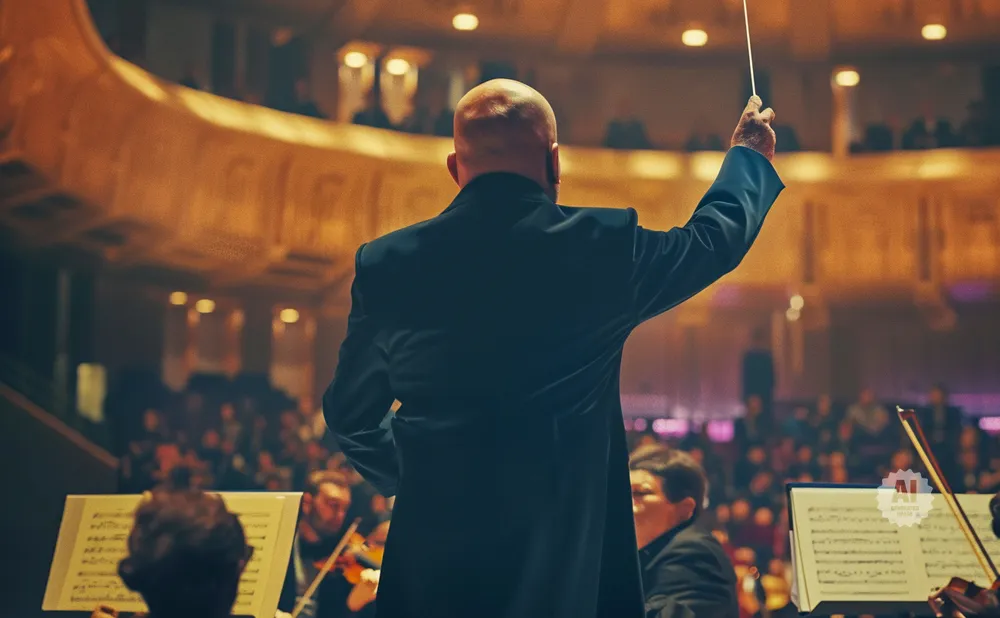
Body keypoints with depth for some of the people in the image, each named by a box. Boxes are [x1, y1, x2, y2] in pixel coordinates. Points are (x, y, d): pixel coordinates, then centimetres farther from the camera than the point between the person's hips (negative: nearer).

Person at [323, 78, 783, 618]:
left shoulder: (385, 265, -2)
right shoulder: (603, 247, -7)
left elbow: (350, 415, 11)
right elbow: (716, 235, 14)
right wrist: (750, 152, 34)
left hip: (432, 560, 2)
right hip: (571, 561, -2)